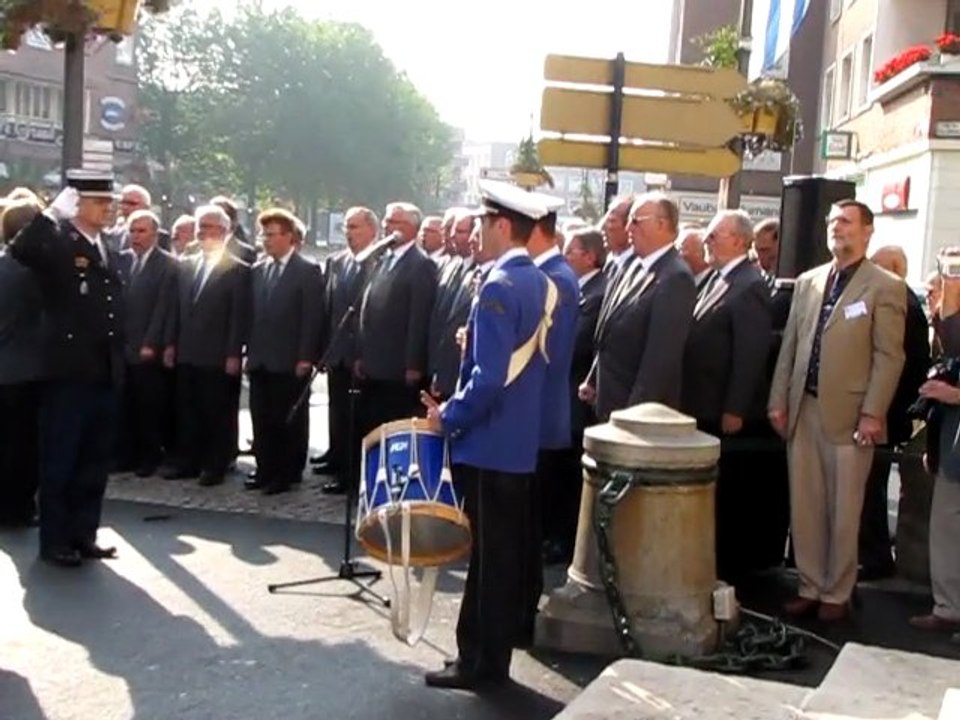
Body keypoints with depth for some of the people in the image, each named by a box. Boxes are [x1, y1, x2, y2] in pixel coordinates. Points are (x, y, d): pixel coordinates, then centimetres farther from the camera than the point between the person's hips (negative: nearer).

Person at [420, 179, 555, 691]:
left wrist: (448, 417, -12)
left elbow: (489, 376, -24)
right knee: (507, 552, 14)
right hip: (521, 441, 9)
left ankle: (480, 662, 11)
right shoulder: (541, 284, 10)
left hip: (488, 443, -9)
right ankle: (493, 655, 25)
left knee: (488, 554, 0)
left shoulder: (499, 287, -18)